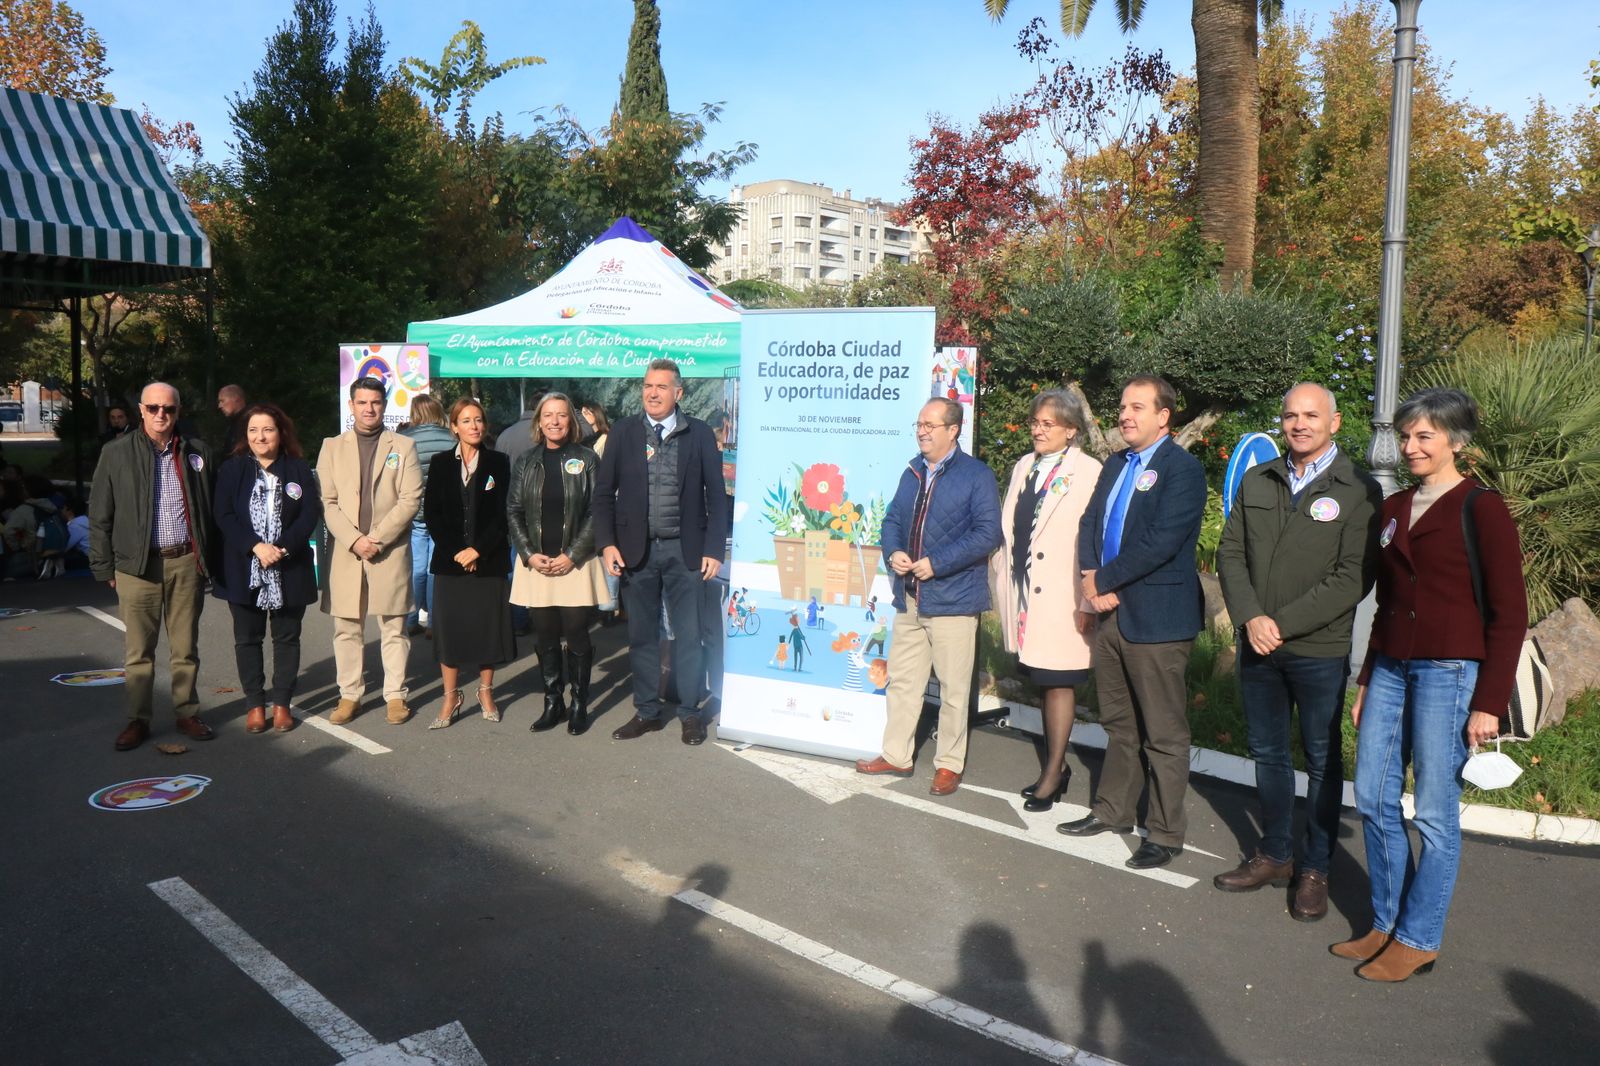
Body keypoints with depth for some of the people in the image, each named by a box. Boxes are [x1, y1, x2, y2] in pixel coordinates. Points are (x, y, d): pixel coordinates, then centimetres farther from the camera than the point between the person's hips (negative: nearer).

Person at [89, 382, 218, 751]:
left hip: (187, 562, 1)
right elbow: (100, 516, 4)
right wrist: (105, 568, 0)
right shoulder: (116, 453, 2)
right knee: (138, 650, 4)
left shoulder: (197, 453, 7)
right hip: (138, 565, -1)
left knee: (186, 647, 8)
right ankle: (138, 720, 14)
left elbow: (210, 509, 10)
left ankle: (187, 714, 19)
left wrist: (208, 559, 6)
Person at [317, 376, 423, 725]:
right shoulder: (332, 447, 10)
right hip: (345, 552, 2)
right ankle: (349, 695, 16)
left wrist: (376, 538, -12)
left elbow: (411, 499, -4)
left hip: (391, 552, -1)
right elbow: (327, 503, 3)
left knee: (394, 629, 4)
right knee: (346, 630, 6)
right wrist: (354, 540, -11)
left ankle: (395, 695, 13)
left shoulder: (403, 447, 5)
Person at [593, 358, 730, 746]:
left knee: (687, 634, 5)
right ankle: (647, 711, 22)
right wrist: (607, 543, -4)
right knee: (641, 635, 10)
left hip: (684, 550, -2)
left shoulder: (699, 434, 0)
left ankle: (689, 713, 17)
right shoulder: (624, 432, 3)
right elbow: (604, 492, 5)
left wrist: (713, 549, -5)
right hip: (636, 550, 2)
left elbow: (715, 495, 0)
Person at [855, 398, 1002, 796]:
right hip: (909, 598, 7)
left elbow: (987, 534, -15)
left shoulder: (977, 475, -8)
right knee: (901, 680, 14)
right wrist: (893, 552, -3)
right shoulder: (912, 473, 13)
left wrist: (935, 563, -19)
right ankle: (896, 755, 26)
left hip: (953, 600, -6)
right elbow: (892, 519, 19)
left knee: (953, 689, 4)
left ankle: (949, 764, 17)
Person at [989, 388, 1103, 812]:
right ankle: (1056, 765, 25)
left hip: (1060, 599, -6)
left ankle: (1053, 773, 14)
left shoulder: (1089, 472, -9)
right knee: (1043, 682, 13)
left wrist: (1088, 602, -15)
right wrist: (1001, 581, 15)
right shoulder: (1024, 467, 13)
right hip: (1022, 594, 6)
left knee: (1058, 682, 3)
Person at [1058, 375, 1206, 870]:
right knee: (1119, 724, 19)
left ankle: (1165, 834, 14)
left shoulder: (1182, 468, -11)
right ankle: (1113, 810, 32)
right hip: (1111, 612, 8)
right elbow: (1090, 523, 11)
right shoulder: (1114, 466, 15)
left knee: (1163, 734, 2)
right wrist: (1091, 578, -7)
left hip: (1158, 619, -8)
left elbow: (1161, 542, -20)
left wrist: (1104, 580, -14)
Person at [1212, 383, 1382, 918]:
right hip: (1257, 645, 4)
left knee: (1322, 762, 8)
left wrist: (1284, 623, -17)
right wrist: (1250, 617, -11)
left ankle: (1315, 869, 22)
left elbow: (1353, 578, -13)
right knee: (1268, 753, 15)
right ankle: (1274, 855, 30)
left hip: (1320, 650, -4)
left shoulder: (1358, 491, -6)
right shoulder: (1257, 482, 8)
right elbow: (1230, 552, 5)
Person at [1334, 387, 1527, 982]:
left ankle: (1417, 940, 14)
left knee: (1434, 814, 1)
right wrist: (1367, 680, 17)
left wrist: (1490, 703, -11)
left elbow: (1508, 614, -7)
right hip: (1391, 668, 7)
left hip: (1449, 671, -6)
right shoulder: (1394, 509, 13)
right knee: (1374, 800, 8)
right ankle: (1386, 925, 22)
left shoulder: (1481, 509, -6)